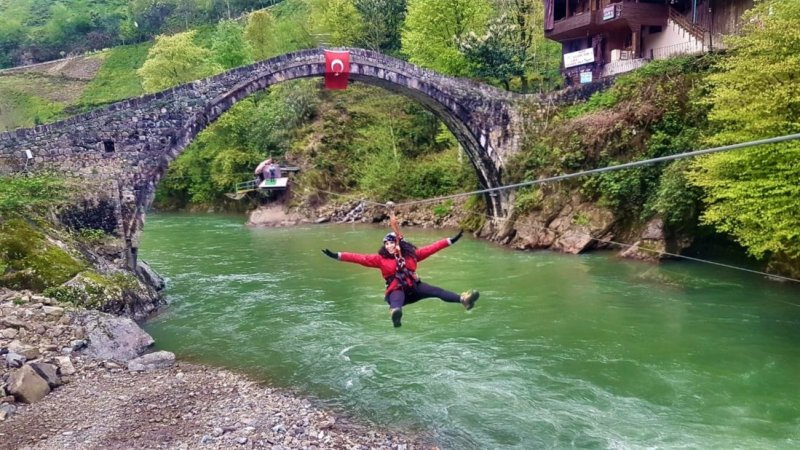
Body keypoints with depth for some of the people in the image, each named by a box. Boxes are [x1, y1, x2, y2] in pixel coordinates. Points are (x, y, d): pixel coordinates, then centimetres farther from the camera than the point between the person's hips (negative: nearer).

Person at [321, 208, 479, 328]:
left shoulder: (411, 254, 6)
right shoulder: (381, 259, 1)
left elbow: (430, 248, 7)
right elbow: (360, 258, -6)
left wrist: (450, 241, 5)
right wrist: (337, 256, -15)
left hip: (414, 287, 4)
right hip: (396, 291, -4)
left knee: (436, 291, -17)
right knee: (396, 301, -39)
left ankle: (463, 299, -28)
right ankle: (395, 313, -75)